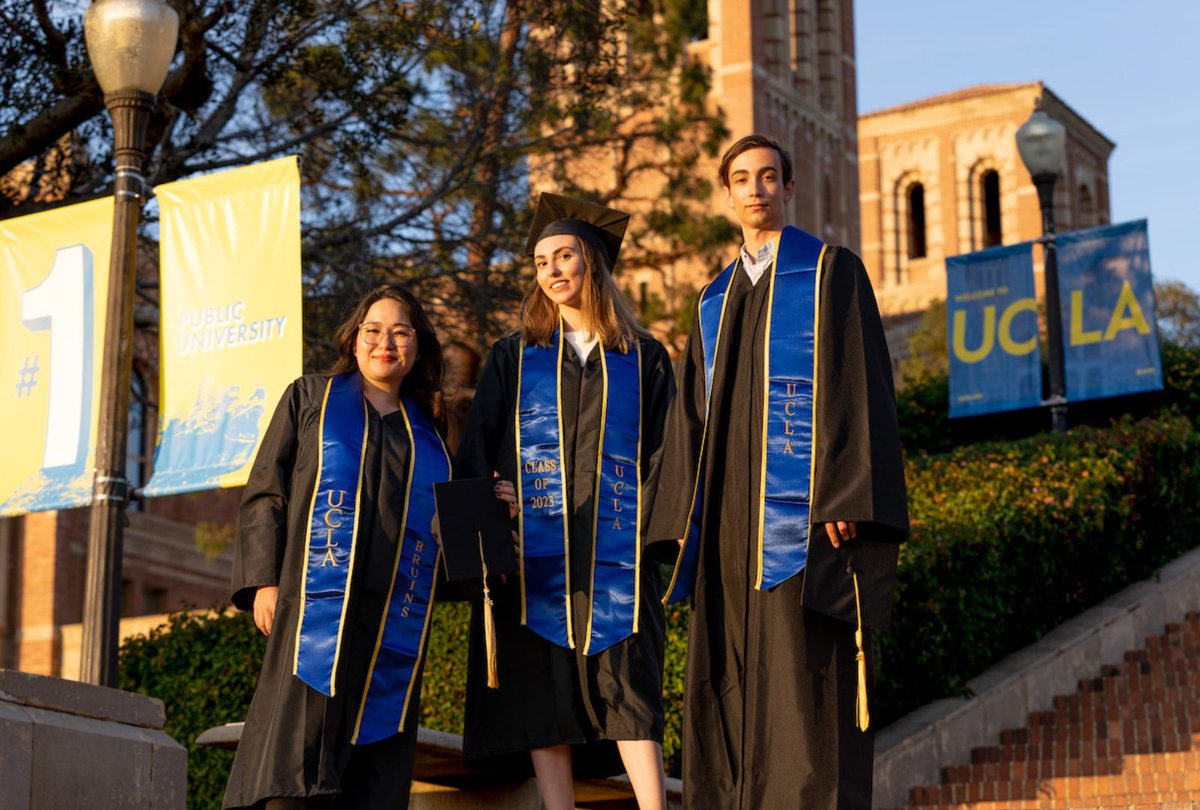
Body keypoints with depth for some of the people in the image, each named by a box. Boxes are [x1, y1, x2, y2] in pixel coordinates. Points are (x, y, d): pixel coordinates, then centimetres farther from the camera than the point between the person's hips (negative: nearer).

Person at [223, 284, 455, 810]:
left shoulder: (425, 433, 21)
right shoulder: (310, 398, 14)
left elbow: (440, 528, 23)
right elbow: (265, 492, 7)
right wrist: (264, 581, -5)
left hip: (394, 622, 3)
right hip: (317, 606, -3)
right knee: (299, 747, -16)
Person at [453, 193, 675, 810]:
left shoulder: (643, 358, 13)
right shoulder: (514, 358, 13)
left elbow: (664, 453, 10)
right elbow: (475, 454, 8)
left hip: (617, 547, -1)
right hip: (534, 551, 1)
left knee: (629, 686, -8)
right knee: (545, 691, -3)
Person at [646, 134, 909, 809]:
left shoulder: (834, 273, 3)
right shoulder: (715, 303, 20)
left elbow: (862, 388, -6)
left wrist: (849, 499, -16)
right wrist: (685, 520, 10)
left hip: (797, 507, -6)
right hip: (729, 519, 6)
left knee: (804, 683, -10)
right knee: (728, 687, 3)